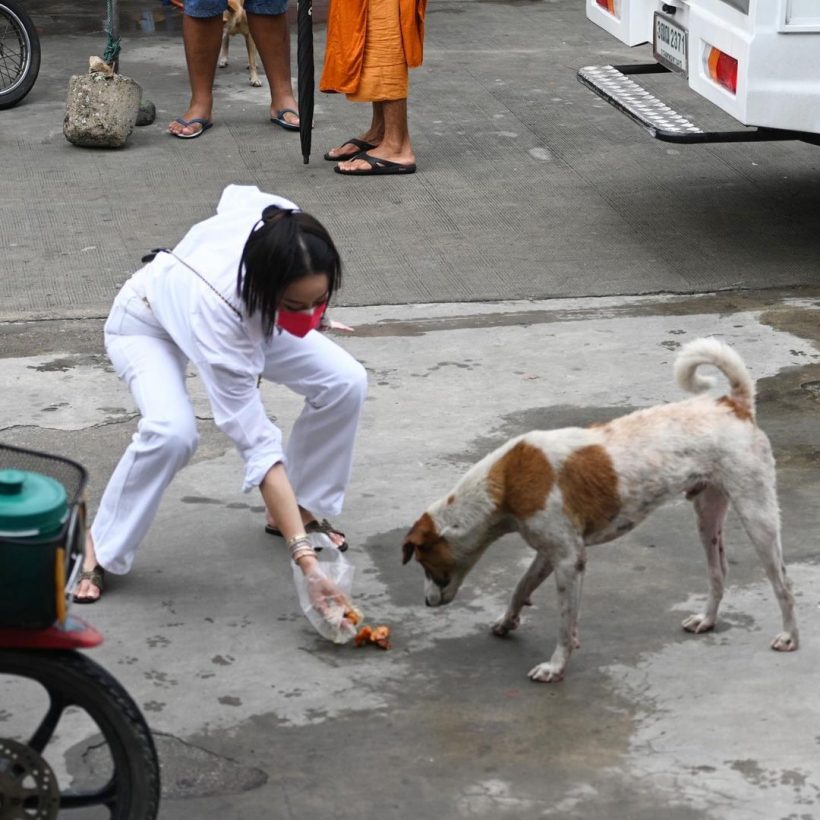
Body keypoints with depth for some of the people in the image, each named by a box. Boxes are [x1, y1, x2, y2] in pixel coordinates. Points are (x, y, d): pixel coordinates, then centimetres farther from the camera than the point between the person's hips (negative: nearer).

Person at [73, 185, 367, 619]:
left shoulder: (284, 226, -36)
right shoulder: (217, 309, -47)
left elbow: (236, 195, -9)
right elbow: (259, 448, -45)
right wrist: (306, 562, -47)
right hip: (149, 325, -6)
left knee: (344, 382, -13)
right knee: (171, 431, -35)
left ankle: (301, 509, 9)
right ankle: (98, 548, -11)